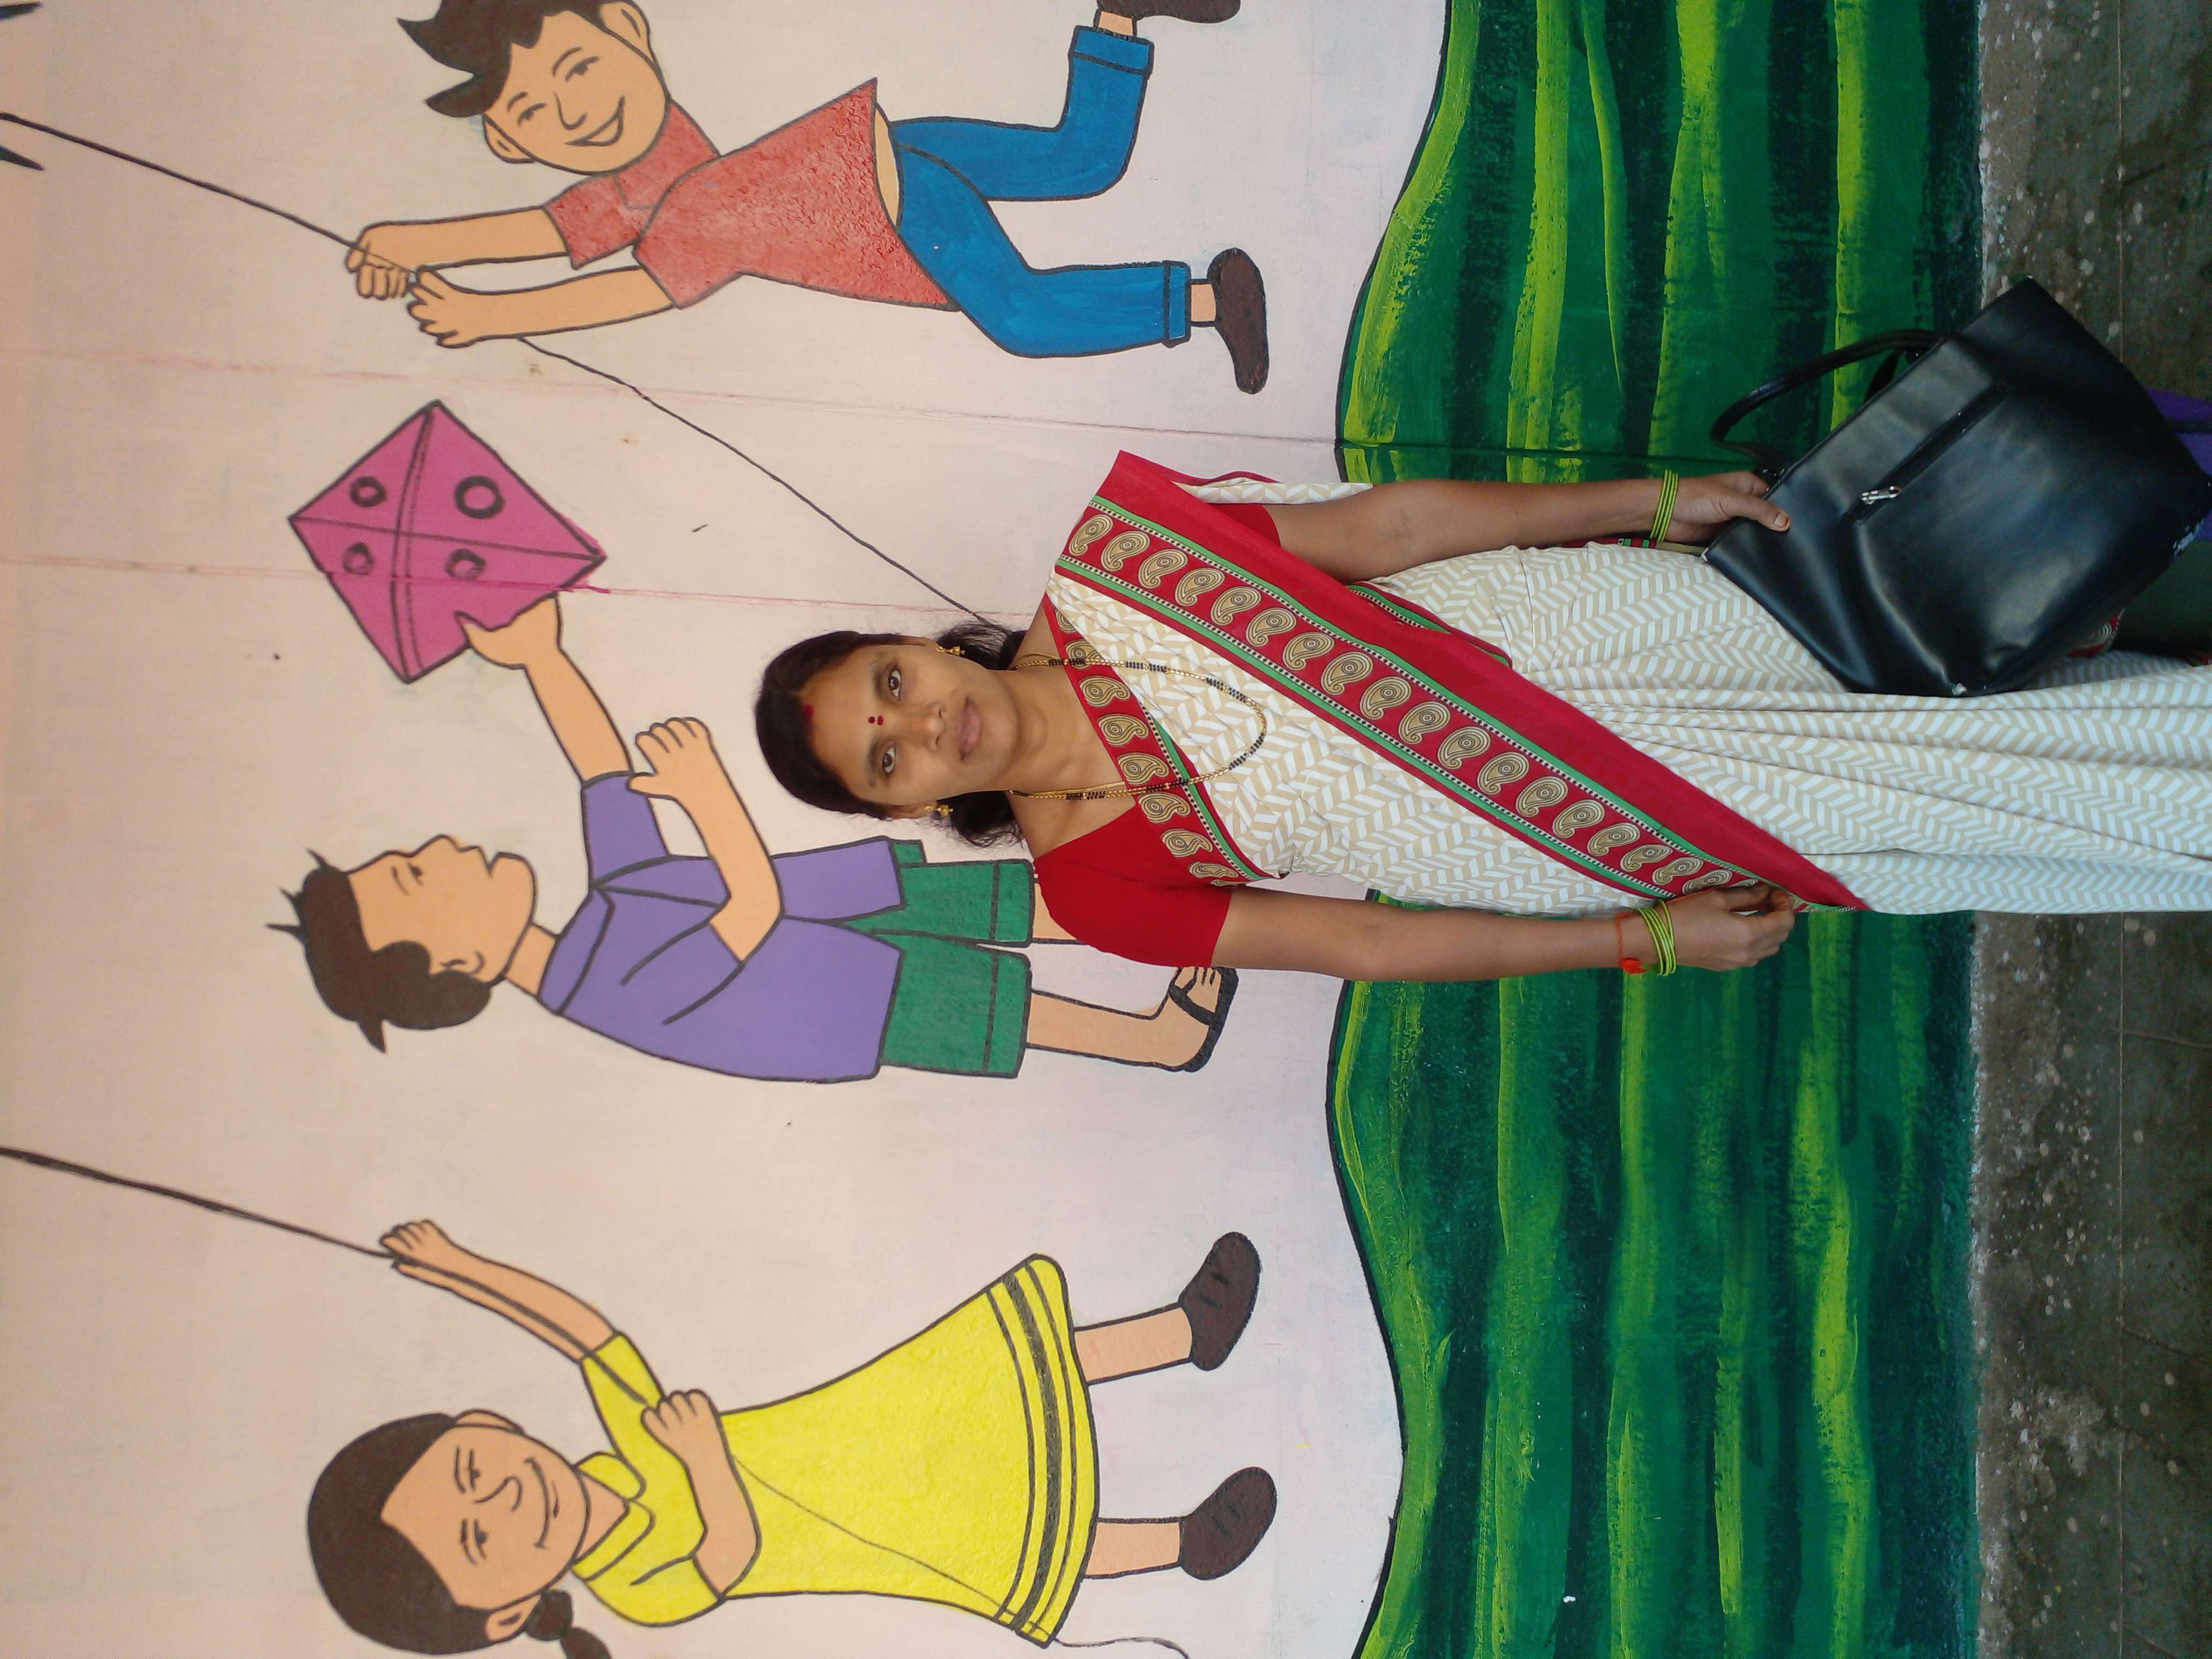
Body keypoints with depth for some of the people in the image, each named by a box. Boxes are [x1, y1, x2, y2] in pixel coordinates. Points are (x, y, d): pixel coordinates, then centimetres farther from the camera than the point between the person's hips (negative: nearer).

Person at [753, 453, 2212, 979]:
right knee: (1883, 809, -5)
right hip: (1550, 840, -2)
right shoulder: (1095, 883, -10)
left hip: (1541, 619, 2)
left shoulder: (1109, 555, -6)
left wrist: (1651, 502, -4)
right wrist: (1644, 940, -10)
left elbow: (1377, 526, -4)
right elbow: (1354, 943, -9)